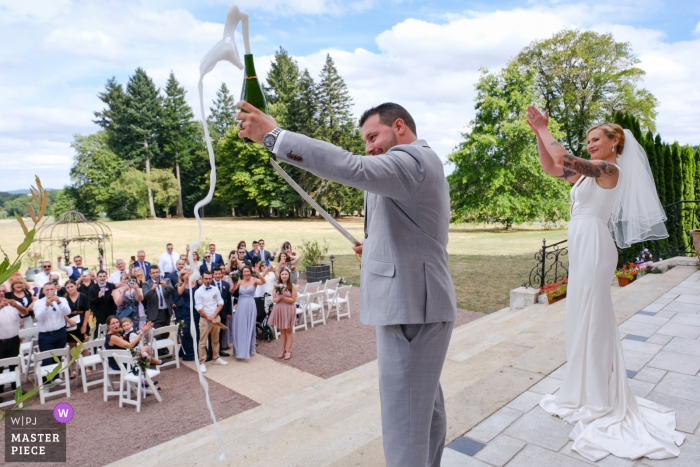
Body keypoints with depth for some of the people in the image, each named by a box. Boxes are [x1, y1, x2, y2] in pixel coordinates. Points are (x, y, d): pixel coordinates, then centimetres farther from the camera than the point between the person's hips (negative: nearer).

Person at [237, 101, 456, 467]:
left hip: (411, 308, -11)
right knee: (427, 406, 22)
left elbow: (354, 169, -30)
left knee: (404, 421, -2)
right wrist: (377, 246, 14)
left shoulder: (413, 158, -11)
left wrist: (273, 134, -27)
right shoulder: (423, 165, 22)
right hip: (418, 305, 11)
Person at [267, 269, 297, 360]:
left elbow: (293, 300, -10)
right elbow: (274, 299, 3)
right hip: (279, 309, 3)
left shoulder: (292, 286, -6)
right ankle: (283, 350, 21)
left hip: (289, 310, -3)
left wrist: (283, 298, -21)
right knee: (282, 330, 11)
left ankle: (288, 351, 14)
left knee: (289, 330, 7)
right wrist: (278, 298, -18)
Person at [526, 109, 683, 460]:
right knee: (584, 318, 15)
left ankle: (597, 403, 12)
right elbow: (552, 168, 15)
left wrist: (543, 128, -15)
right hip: (583, 248, 9)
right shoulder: (593, 171, 16)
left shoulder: (609, 169, -11)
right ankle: (585, 393, 30)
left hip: (593, 247, -9)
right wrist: (538, 133, 5)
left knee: (590, 317, -2)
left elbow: (564, 159, -26)